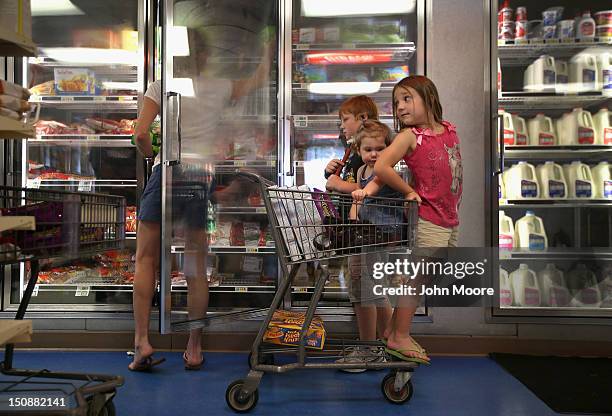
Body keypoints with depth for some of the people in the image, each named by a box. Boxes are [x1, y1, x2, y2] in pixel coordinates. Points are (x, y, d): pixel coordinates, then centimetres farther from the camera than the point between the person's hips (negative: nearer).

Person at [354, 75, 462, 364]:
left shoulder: (449, 130, 8)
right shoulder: (409, 136, -9)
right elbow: (381, 167, -21)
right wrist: (408, 191, -11)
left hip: (451, 219, 6)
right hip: (429, 220, -6)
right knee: (418, 276, -2)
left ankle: (397, 331, 25)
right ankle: (399, 338, 12)